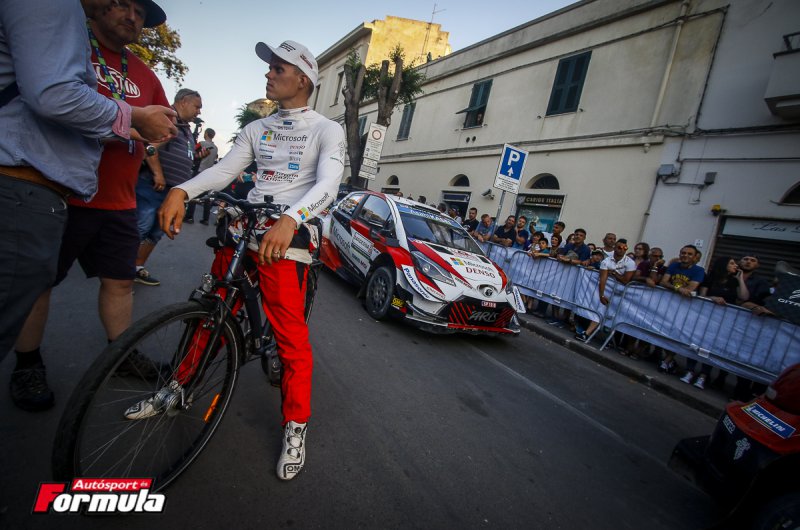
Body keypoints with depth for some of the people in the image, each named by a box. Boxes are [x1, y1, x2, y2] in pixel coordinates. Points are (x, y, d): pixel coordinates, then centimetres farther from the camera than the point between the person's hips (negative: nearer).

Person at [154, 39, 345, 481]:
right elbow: (224, 170, 8)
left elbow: (327, 185, -13)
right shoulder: (256, 129, 20)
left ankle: (296, 426, 5)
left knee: (291, 334, -8)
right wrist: (181, 190, -13)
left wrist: (289, 220, -32)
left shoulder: (326, 129, 4)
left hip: (286, 234, -5)